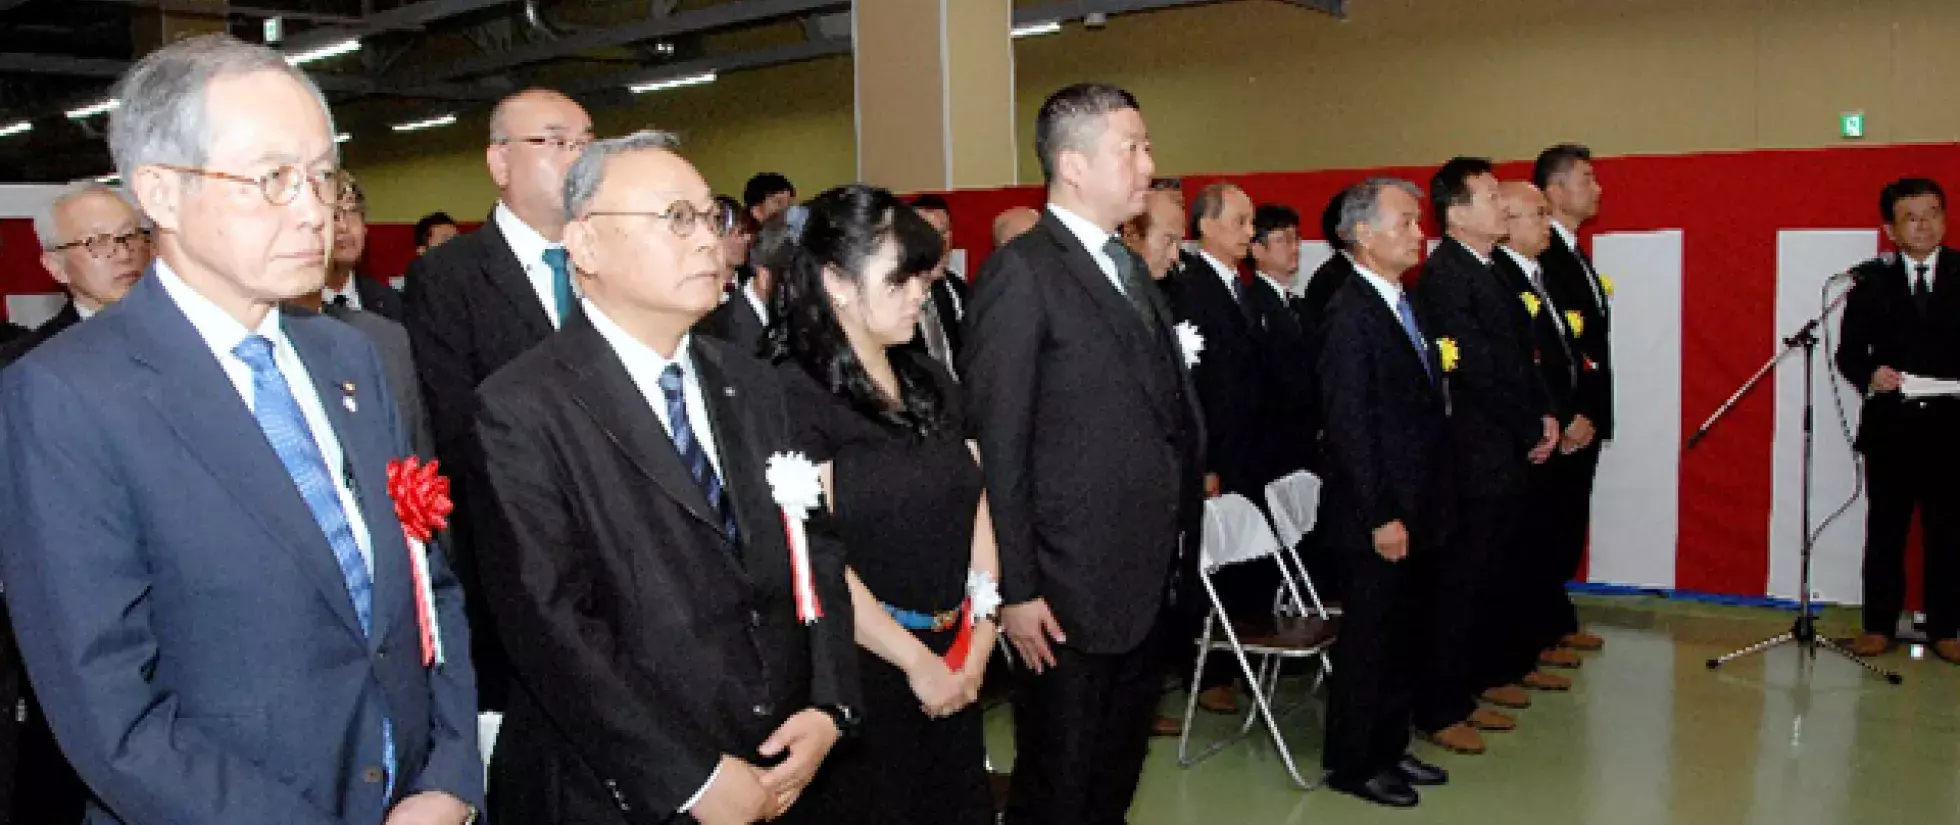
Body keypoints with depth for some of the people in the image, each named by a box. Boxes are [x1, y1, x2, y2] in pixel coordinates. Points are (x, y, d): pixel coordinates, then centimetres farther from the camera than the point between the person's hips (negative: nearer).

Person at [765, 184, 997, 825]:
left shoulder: (931, 381, 8)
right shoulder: (795, 395, -14)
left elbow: (974, 507, 8)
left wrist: (980, 633, -3)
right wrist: (916, 659, -11)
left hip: (955, 661, 7)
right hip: (860, 668, -6)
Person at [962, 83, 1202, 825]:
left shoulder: (1128, 266, 13)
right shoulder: (1021, 272, -14)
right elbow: (997, 448, -17)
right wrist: (1014, 590, -17)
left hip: (1144, 578, 8)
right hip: (1071, 590, -8)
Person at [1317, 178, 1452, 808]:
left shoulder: (1401, 303, 10)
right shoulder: (1351, 314, -17)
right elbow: (1350, 424, -20)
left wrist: (1423, 505, 12)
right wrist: (1381, 516, -19)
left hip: (1414, 509, 8)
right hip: (1377, 518, -8)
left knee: (1401, 636, 17)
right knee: (1369, 638, 4)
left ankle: (1389, 748, 32)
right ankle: (1351, 763, 20)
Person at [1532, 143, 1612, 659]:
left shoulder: (1573, 252, 16)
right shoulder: (1538, 253, -17)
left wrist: (1591, 413, 12)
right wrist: (1565, 418, -21)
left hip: (1583, 418, 9)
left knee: (1569, 526, 16)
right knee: (1549, 529, 0)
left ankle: (1560, 622, 28)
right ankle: (1535, 636, 10)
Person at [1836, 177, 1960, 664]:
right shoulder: (1873, 281, 5)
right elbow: (1849, 351, 3)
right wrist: (1869, 375, -17)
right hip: (1890, 427, 0)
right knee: (1885, 531, 7)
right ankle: (1879, 625, 16)